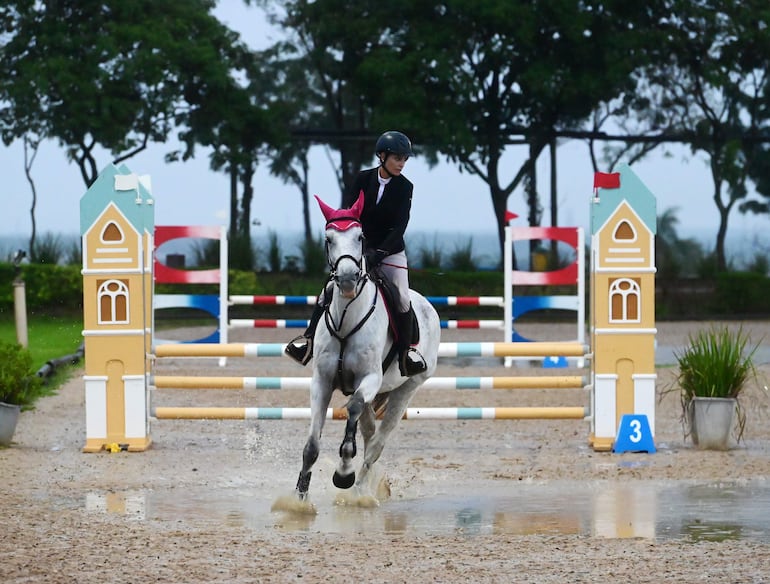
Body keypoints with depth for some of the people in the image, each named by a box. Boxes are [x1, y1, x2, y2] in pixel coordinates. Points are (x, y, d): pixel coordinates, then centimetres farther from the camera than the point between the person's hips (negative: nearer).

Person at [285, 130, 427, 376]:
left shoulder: (405, 187, -8)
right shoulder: (363, 179, -5)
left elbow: (399, 227, -15)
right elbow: (347, 212, -11)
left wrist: (378, 254, -26)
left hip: (391, 251, -1)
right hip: (359, 247, 1)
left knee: (402, 298, -15)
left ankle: (408, 349, 2)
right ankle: (309, 339, 2)